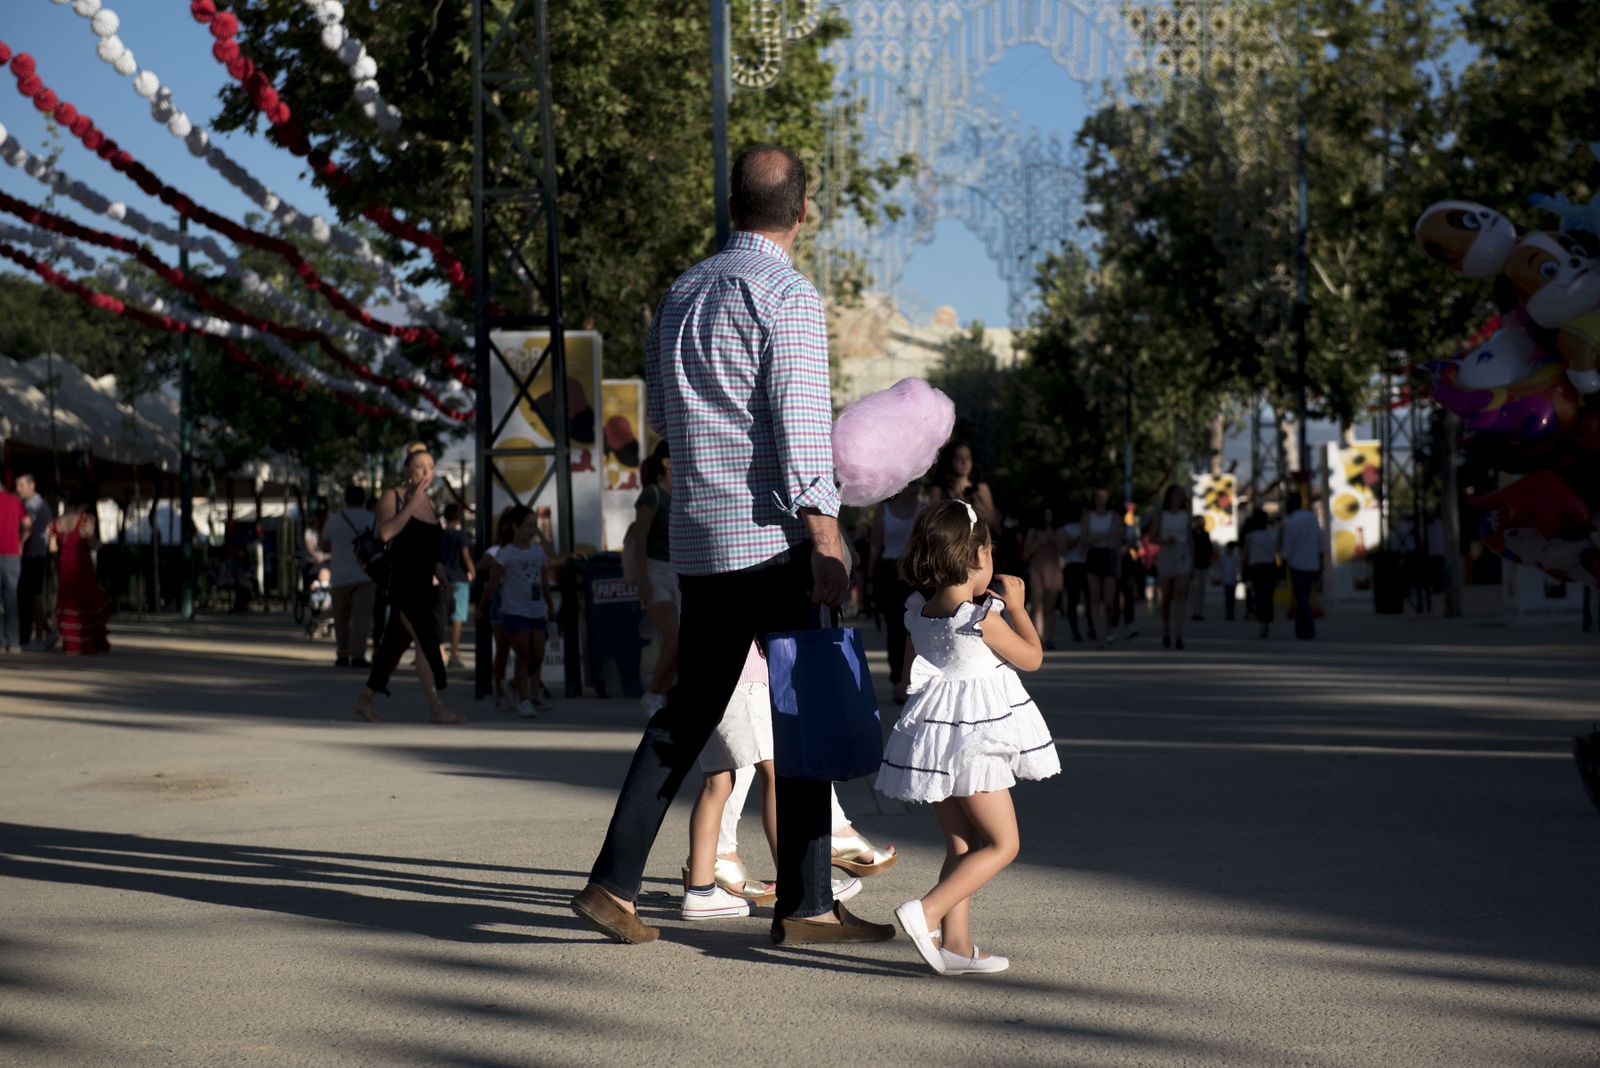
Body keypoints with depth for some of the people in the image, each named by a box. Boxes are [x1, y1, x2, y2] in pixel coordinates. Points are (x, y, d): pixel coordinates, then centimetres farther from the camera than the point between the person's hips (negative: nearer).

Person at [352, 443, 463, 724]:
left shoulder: (429, 504, 16)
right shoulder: (392, 497, -4)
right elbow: (385, 533, -21)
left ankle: (365, 699, 19)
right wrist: (411, 504, -19)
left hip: (423, 586, 7)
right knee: (425, 640, -15)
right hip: (402, 583, -7)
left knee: (396, 643, 10)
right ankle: (435, 707, -16)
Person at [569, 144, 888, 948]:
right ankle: (804, 904, 3)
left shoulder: (680, 294, 14)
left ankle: (614, 881, 7)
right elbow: (801, 424, -16)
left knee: (689, 708, 13)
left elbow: (662, 414, 24)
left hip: (698, 537, 7)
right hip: (773, 535, -7)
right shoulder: (787, 296, -9)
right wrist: (827, 542, -17)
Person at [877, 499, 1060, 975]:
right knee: (1001, 844, 0)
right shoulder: (983, 620, -18)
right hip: (974, 737, -7)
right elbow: (1032, 657, -2)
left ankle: (956, 944, 13)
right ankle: (925, 912, -17)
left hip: (933, 733, 7)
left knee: (961, 844, 17)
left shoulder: (917, 613, 3)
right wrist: (1016, 606, 7)